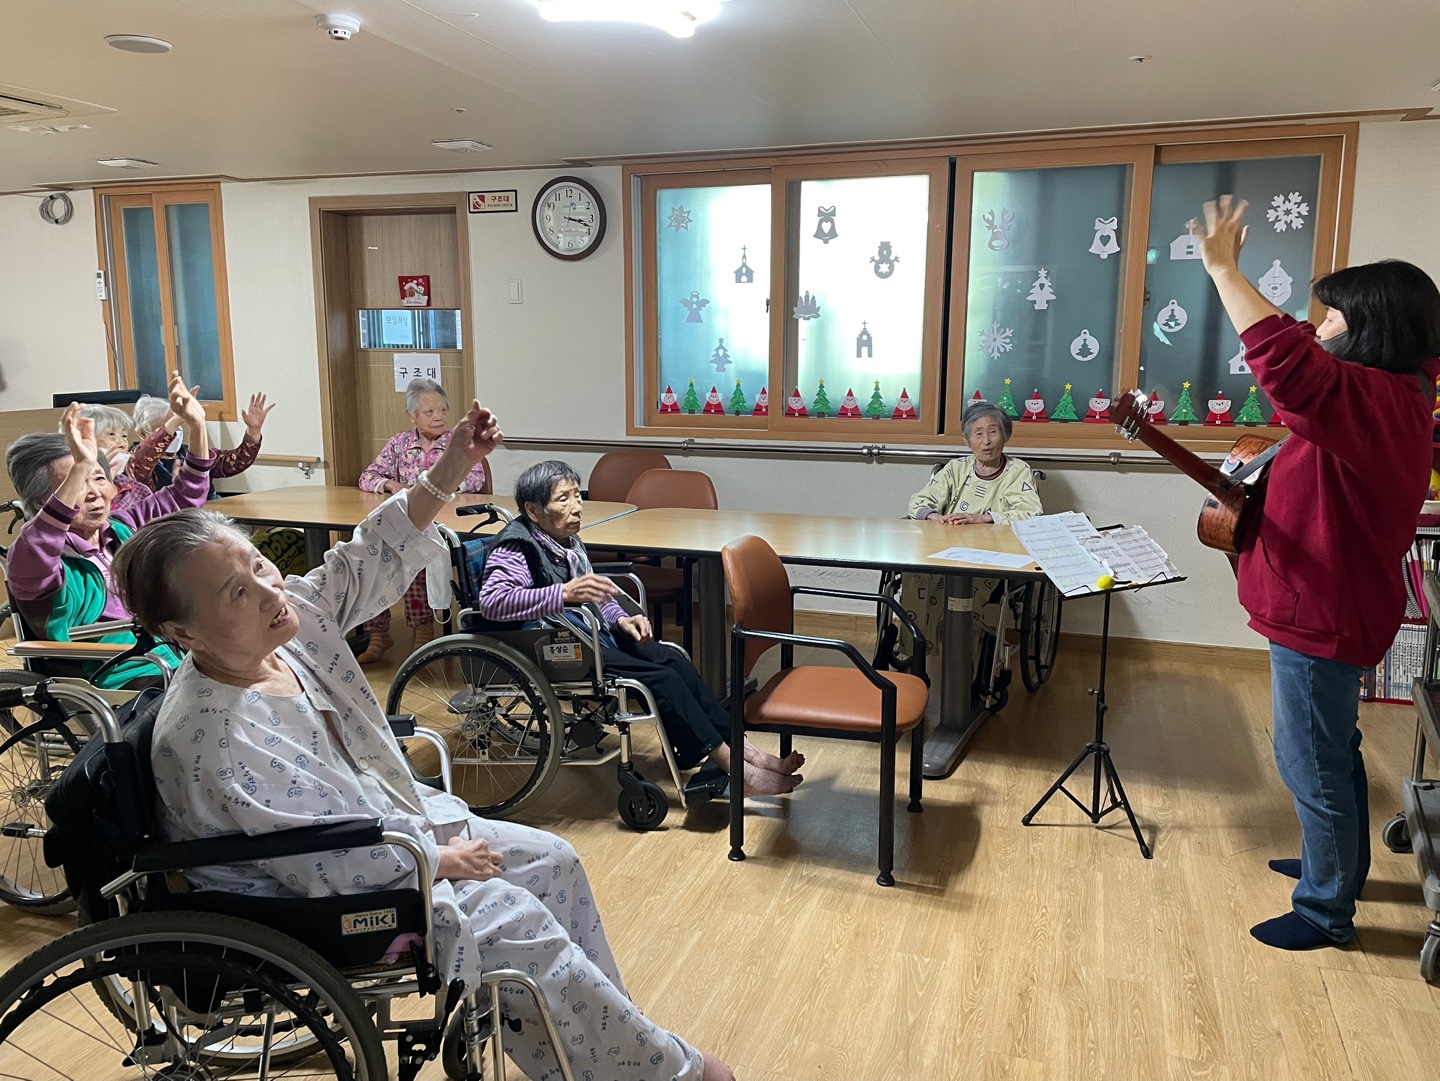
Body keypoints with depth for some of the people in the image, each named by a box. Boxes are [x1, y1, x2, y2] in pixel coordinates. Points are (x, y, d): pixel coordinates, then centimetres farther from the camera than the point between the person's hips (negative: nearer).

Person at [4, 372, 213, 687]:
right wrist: (79, 468, -39)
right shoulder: (41, 557, -6)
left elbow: (184, 496, 23)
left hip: (185, 657, 7)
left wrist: (196, 425, 7)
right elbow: (27, 566, -31)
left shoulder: (122, 527, 14)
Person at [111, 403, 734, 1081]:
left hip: (389, 824, 9)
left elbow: (369, 560, -5)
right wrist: (441, 861, -16)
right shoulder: (207, 740, -32)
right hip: (308, 903, -8)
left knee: (551, 860, 6)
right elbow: (326, 863, -28)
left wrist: (449, 471, -17)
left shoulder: (289, 620, -11)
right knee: (515, 920, -12)